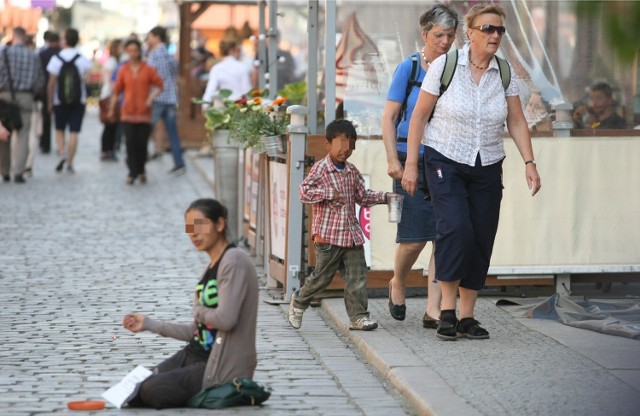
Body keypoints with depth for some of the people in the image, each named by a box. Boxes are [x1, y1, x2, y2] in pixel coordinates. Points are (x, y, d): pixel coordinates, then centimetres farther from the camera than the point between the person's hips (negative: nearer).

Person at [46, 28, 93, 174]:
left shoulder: (56, 59, -6)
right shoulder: (83, 59, -2)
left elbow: (51, 83, -6)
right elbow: (86, 80, -6)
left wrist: (50, 102, 1)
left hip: (60, 100, -1)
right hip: (79, 100, 1)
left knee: (59, 129, 15)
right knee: (74, 132, 3)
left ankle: (62, 152, -8)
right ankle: (70, 163, 3)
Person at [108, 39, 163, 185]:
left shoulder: (148, 69, 1)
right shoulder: (123, 70, 4)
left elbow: (159, 85, 4)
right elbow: (116, 90, 8)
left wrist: (151, 98, -10)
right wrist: (112, 108, 9)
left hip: (144, 112, 0)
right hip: (128, 113, 1)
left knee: (142, 144, 1)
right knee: (130, 143, -4)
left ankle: (141, 170, 22)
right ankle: (132, 173, 2)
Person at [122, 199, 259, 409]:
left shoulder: (234, 261, -13)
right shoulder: (212, 267, 15)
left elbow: (226, 319, -24)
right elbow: (197, 331, 15)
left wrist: (199, 310, -3)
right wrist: (148, 323, 15)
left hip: (223, 367, -9)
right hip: (195, 355, 9)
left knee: (151, 391, -21)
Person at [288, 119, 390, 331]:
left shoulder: (352, 172, 12)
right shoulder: (321, 169, -7)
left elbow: (362, 196, 19)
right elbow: (304, 191, -13)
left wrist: (383, 197, 5)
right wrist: (329, 193, -21)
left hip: (352, 234, 5)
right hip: (328, 235, -5)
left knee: (357, 275, -1)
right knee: (322, 275, 4)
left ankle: (358, 315, 4)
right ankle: (299, 301, 27)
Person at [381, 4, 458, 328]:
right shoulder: (409, 68, 0)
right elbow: (389, 117, 1)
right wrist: (393, 160, -8)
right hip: (412, 161, -2)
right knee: (415, 237, -3)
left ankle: (433, 310, -1)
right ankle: (397, 284, 27)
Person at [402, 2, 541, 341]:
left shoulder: (505, 71, 2)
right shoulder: (444, 65, -8)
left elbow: (516, 122, 6)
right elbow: (419, 115, -3)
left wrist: (529, 163, -5)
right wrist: (410, 165, -5)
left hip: (487, 168, 4)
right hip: (446, 162, -4)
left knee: (481, 241, 2)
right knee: (456, 229, -21)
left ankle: (467, 317, 13)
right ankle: (447, 310, -11)